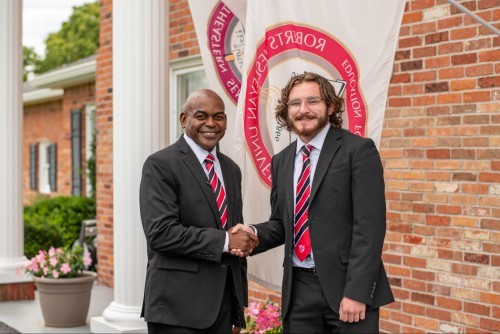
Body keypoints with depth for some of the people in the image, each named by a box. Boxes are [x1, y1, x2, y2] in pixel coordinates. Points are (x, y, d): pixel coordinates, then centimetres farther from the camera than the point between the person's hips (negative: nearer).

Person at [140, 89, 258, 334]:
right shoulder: (160, 165, -6)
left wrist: (239, 312, 16)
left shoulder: (231, 169, 15)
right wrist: (224, 241, -17)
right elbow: (160, 232, -18)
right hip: (178, 306, -6)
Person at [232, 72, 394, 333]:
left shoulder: (358, 150, -7)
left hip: (346, 284, -5)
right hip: (298, 289, 5)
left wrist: (356, 292, -17)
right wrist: (255, 234, -4)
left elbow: (369, 225, -12)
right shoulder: (281, 161, 11)